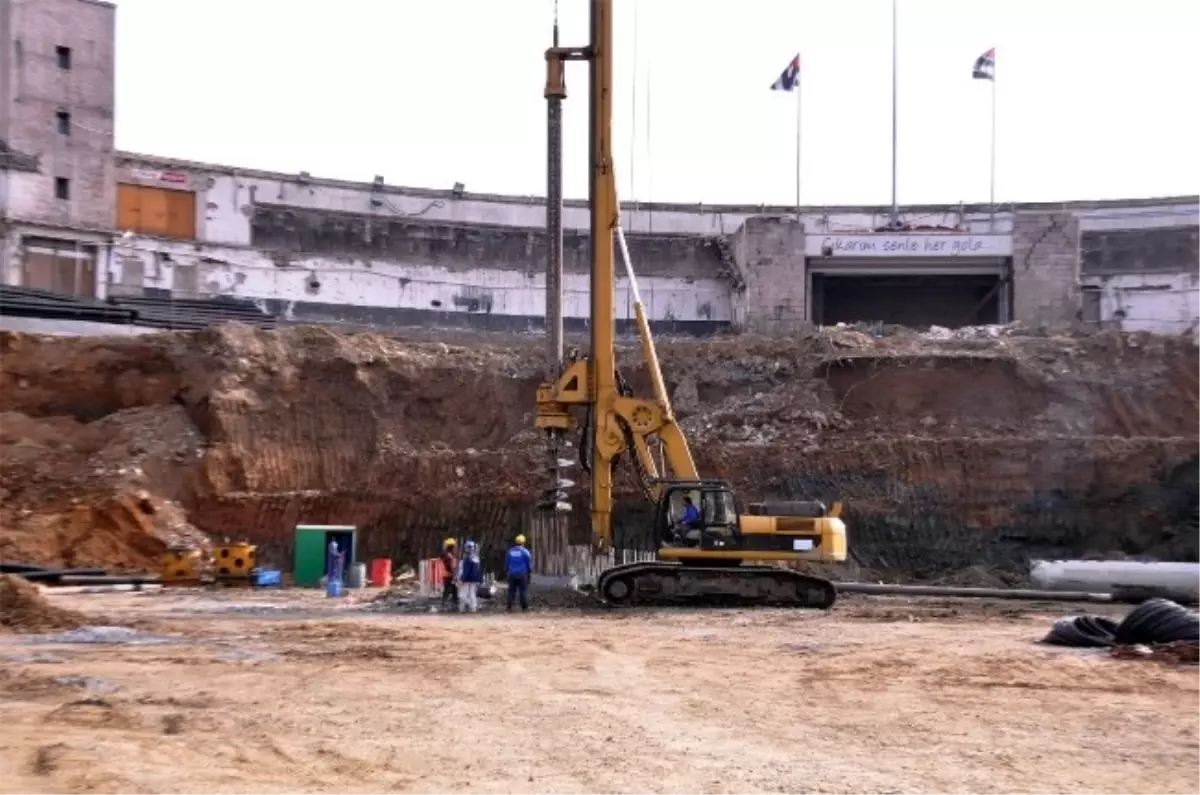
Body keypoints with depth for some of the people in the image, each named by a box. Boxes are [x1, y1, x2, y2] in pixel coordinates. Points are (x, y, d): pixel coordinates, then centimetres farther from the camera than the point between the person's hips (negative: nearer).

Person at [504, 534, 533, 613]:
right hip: (522, 574, -3)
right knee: (524, 591, -1)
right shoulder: (525, 552, -5)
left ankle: (509, 607, 0)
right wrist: (530, 572, 5)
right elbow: (529, 563, -4)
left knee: (511, 591, 6)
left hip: (512, 574, 3)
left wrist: (506, 572, 21)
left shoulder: (510, 551, 7)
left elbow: (506, 563, 13)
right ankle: (525, 607, -4)